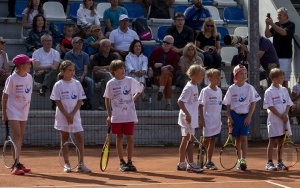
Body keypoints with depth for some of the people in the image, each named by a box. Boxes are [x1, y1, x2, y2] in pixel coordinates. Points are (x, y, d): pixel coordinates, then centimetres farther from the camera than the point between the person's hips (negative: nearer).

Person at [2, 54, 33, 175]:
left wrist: (27, 108, 10)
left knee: (21, 137, 10)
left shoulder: (29, 77, 3)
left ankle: (17, 163, 18)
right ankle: (16, 164, -16)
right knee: (17, 136, -13)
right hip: (13, 111, -6)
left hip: (24, 111, 6)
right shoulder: (12, 79, -13)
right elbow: (5, 96, -7)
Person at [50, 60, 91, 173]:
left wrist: (72, 115, -10)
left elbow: (80, 101, 1)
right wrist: (67, 115, -14)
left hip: (75, 116, 2)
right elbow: (58, 102, -6)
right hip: (62, 116, -2)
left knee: (80, 137, -7)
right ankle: (66, 164, 11)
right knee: (64, 138, 5)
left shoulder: (77, 84, 3)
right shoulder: (58, 85, -4)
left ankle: (81, 164, -5)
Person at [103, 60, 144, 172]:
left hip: (129, 115, 0)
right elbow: (107, 100, 5)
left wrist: (134, 98, 5)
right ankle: (121, 162, 14)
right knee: (119, 138, 5)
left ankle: (129, 162, 8)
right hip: (117, 116, 0)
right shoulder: (110, 84, -1)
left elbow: (141, 88, 17)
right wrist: (109, 115, 0)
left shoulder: (130, 81, 0)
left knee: (130, 138, -1)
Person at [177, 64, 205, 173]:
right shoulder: (189, 87, -17)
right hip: (188, 118, -10)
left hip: (190, 117, 10)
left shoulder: (194, 87, 12)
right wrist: (187, 114, -25)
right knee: (190, 140, -9)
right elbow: (180, 101, -23)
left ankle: (181, 164, 19)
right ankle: (191, 164, -7)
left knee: (185, 140, 13)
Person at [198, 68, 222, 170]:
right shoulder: (205, 91, -10)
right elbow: (200, 106, -11)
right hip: (208, 120, -6)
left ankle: (209, 161, 16)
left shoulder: (219, 90, 10)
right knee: (206, 140, -2)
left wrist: (220, 119, 16)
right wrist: (202, 120, -16)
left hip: (216, 120, 6)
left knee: (213, 140, 9)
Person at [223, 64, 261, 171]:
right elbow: (228, 104, 6)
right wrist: (229, 117, -3)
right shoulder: (231, 89, 2)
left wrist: (249, 117, -8)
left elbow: (253, 103, -1)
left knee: (243, 138, -9)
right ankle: (239, 159, 18)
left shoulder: (249, 88, -2)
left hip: (245, 115, -2)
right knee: (237, 138, 9)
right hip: (235, 115, 2)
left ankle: (243, 160, -13)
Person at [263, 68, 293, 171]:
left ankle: (280, 162, 16)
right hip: (274, 120, -5)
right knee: (272, 141, -2)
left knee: (281, 141, 9)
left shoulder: (284, 90, 10)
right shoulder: (269, 92, -8)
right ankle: (269, 163, 1)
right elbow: (270, 106, -12)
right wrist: (280, 116, -17)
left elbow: (288, 104, 9)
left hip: (284, 119, 5)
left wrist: (285, 114, -8)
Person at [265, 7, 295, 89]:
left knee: (284, 79, -5)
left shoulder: (290, 25, -2)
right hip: (274, 55, 5)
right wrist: (267, 25, -10)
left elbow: (284, 32, -21)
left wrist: (272, 24, -23)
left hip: (285, 56, -5)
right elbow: (267, 35, 6)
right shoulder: (276, 24, 13)